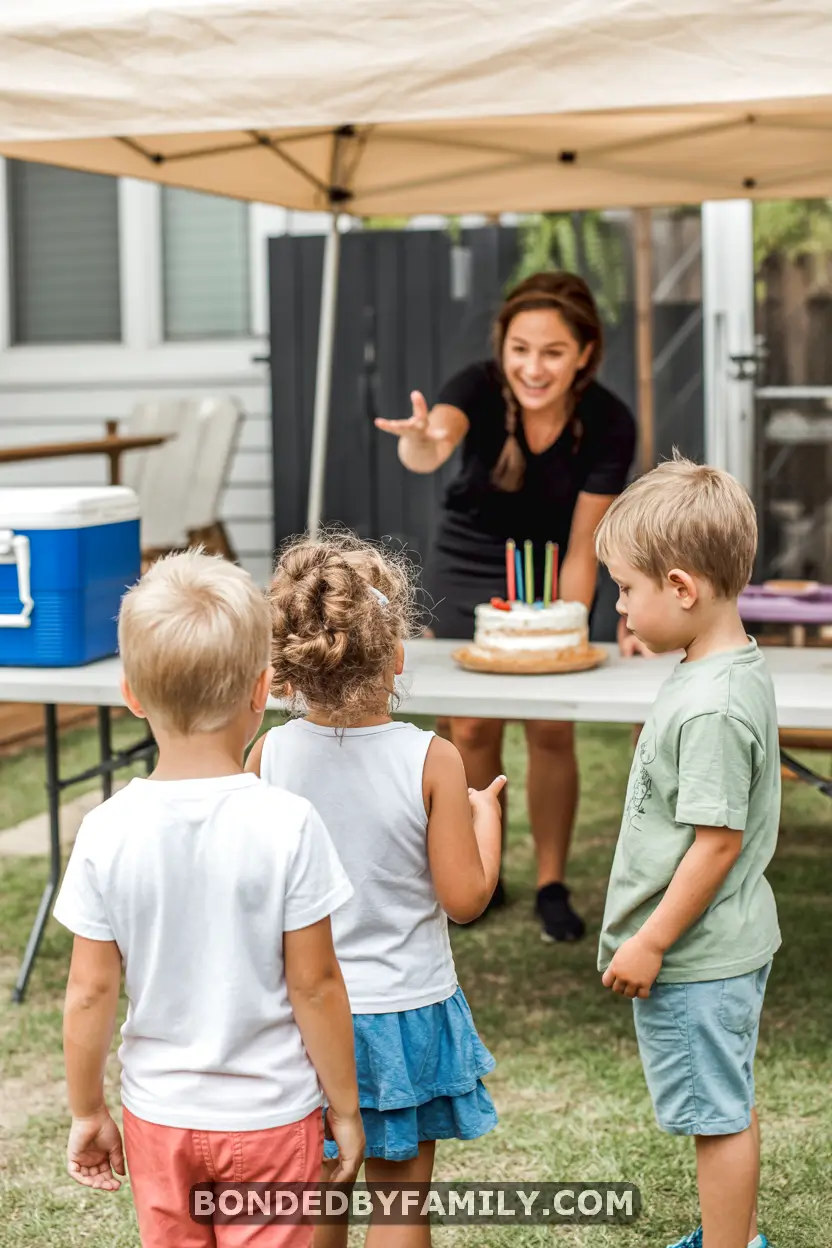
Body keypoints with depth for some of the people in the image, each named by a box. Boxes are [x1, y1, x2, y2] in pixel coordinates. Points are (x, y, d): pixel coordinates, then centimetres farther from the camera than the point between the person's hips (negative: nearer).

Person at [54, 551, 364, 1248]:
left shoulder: (107, 833, -13)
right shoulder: (287, 825, -19)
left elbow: (90, 994, -7)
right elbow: (314, 985, -13)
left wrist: (87, 1112, 8)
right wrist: (345, 1108, 1)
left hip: (159, 1117, 2)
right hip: (270, 1117, -2)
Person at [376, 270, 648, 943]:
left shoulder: (608, 424, -25)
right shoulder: (480, 388, -29)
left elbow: (581, 549, -19)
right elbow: (432, 447, -52)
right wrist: (421, 441, -76)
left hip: (552, 572, 0)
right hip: (469, 565, 0)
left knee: (551, 730, -3)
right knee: (473, 727, 4)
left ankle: (552, 887, 14)